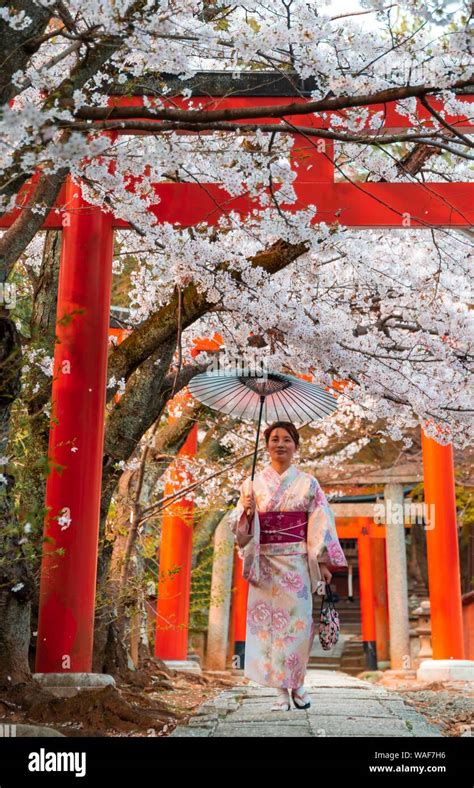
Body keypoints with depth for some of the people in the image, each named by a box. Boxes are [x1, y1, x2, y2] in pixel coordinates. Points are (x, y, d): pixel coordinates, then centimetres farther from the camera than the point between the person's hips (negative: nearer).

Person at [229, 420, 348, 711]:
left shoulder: (308, 483, 5)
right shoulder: (253, 483, 7)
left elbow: (320, 524, 2)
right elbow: (238, 525, 5)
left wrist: (324, 562, -4)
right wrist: (248, 513, -16)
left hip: (297, 563, -1)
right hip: (265, 564, 1)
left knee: (298, 621, -3)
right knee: (270, 622, -1)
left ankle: (297, 682, 18)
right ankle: (282, 690, 7)